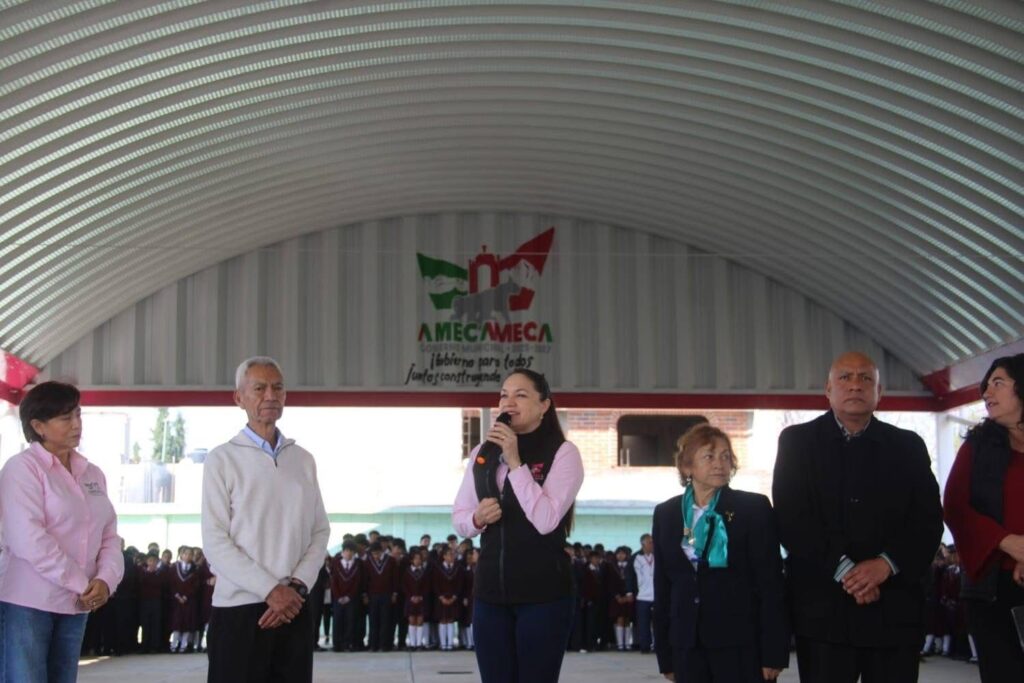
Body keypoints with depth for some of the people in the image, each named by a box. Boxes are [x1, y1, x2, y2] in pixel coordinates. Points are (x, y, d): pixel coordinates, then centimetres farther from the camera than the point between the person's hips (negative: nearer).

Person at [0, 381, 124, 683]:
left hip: (75, 604, 6)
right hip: (26, 602, -6)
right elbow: (28, 540, -17)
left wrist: (106, 580, -10)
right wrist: (82, 583, -15)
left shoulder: (93, 474, 12)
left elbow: (109, 537, 10)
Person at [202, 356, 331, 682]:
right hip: (239, 609, -4)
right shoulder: (222, 459, -2)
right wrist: (270, 590, -14)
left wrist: (297, 587, -7)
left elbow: (320, 532, 8)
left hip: (294, 608, 4)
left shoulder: (304, 460, 11)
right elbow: (215, 543, -8)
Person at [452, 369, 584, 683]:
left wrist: (515, 461, -18)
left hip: (543, 593, -5)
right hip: (490, 590, 5)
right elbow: (459, 517, 14)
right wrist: (477, 519, -9)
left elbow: (546, 520, -18)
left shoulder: (562, 452, -5)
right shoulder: (482, 453, 10)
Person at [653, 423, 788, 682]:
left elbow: (771, 584, -5)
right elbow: (662, 586, 11)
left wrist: (773, 651, -10)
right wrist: (664, 654, 9)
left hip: (741, 643, -3)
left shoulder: (754, 508, -2)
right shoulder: (666, 514, 9)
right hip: (687, 645, 4)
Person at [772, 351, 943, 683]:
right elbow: (791, 518, -5)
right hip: (823, 607, -2)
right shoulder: (797, 441, 5)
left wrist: (886, 564, -14)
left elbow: (928, 520, 3)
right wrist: (843, 569, -14)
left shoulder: (908, 446, 11)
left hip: (895, 609, 2)